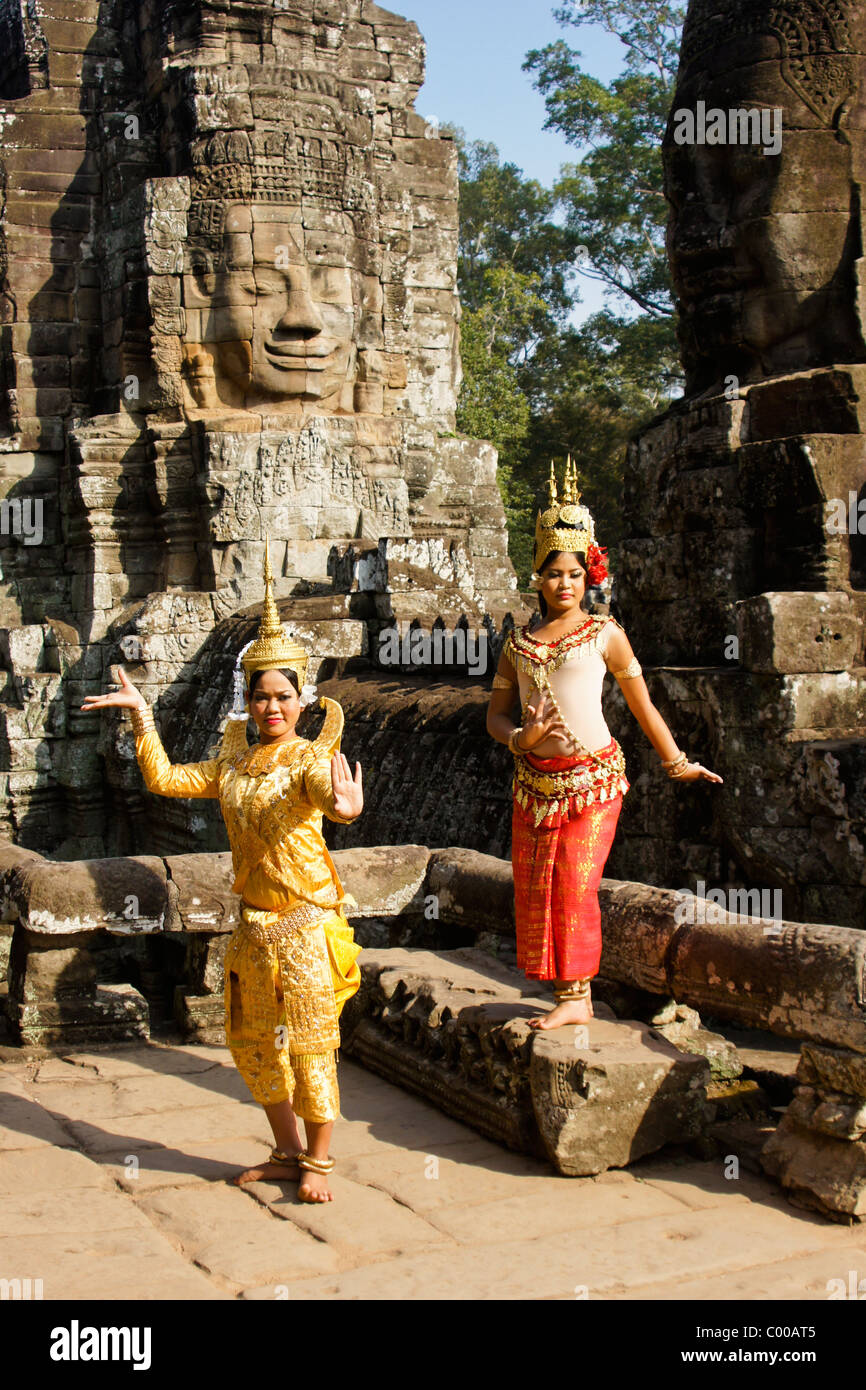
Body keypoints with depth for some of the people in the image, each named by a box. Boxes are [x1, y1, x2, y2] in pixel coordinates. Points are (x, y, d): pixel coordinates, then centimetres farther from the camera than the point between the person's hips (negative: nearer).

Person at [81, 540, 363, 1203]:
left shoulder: (311, 758, -10)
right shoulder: (233, 762, 9)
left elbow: (327, 791, -32)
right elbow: (166, 779, 9)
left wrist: (344, 803, -55)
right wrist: (142, 718, 2)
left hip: (306, 917, -6)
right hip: (254, 917, 7)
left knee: (309, 1038, -2)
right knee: (254, 1040, 13)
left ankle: (318, 1161, 13)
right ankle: (287, 1152, 29)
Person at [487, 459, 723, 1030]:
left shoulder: (605, 634, 1)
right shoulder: (519, 642, 9)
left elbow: (642, 704, 8)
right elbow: (496, 713, 12)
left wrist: (677, 762, 13)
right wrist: (519, 738, -10)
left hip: (593, 777, -4)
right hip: (535, 778, 4)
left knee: (575, 884, -7)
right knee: (534, 888, 3)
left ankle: (577, 996, 5)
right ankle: (569, 997, 13)